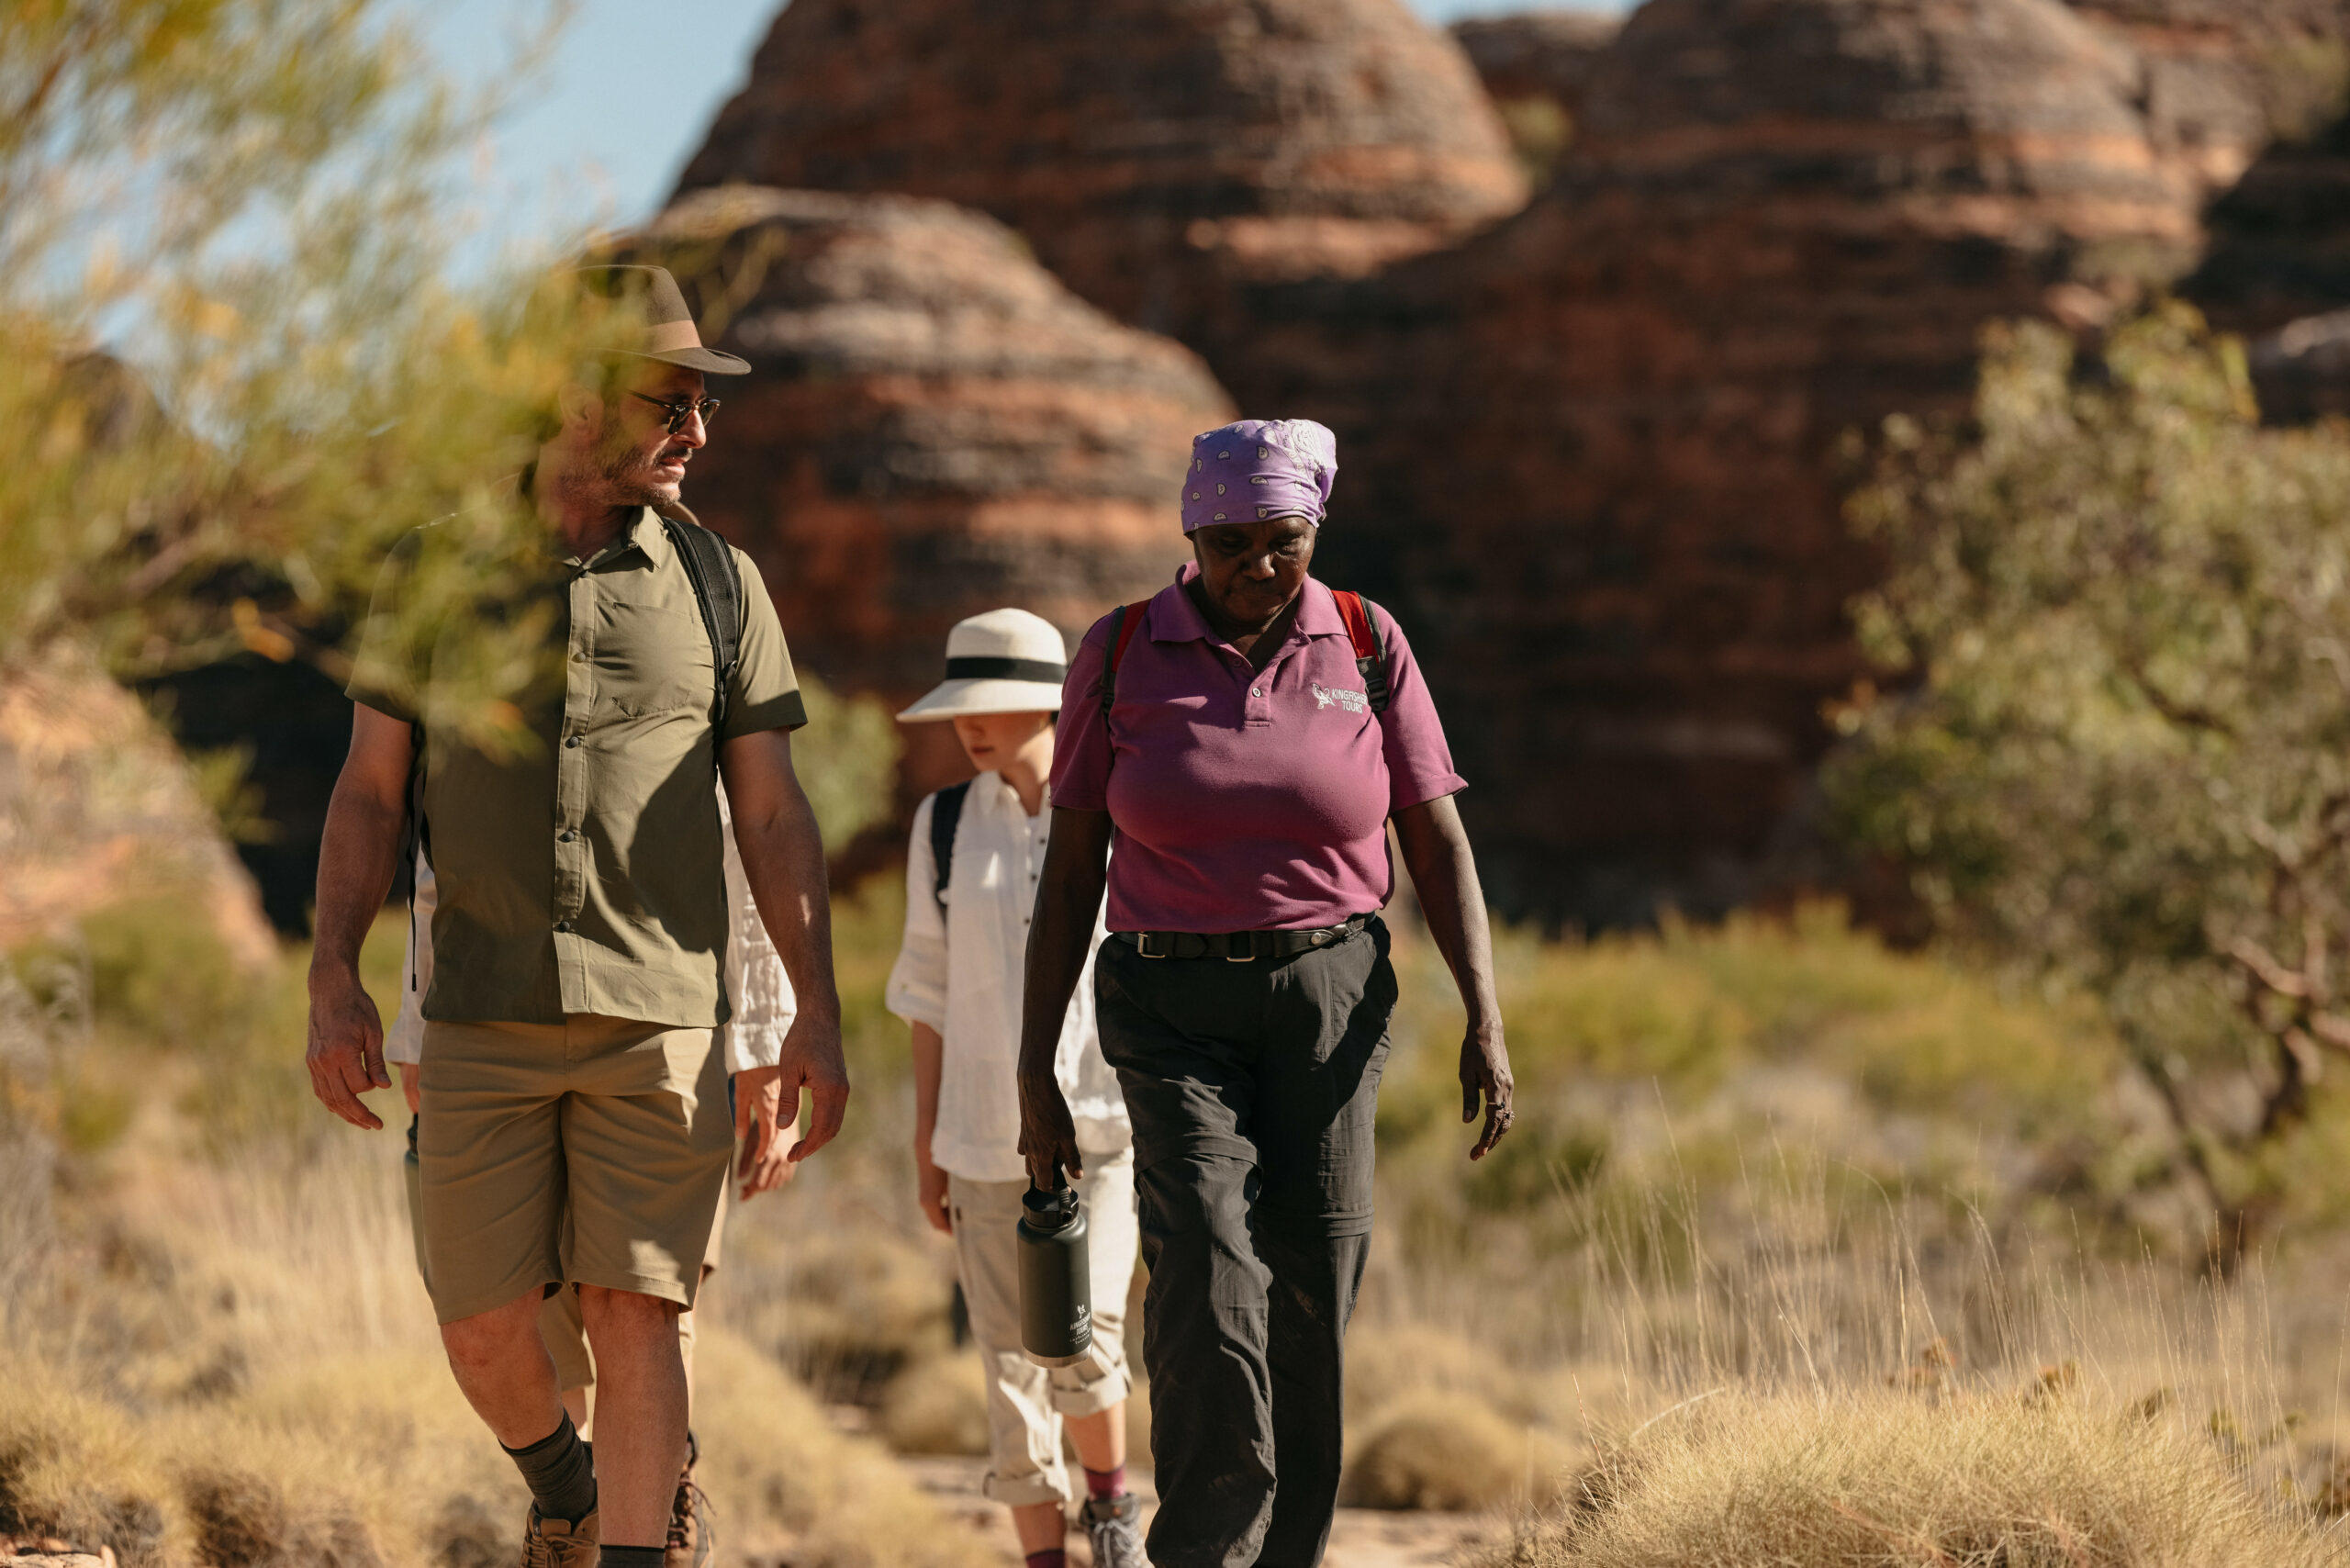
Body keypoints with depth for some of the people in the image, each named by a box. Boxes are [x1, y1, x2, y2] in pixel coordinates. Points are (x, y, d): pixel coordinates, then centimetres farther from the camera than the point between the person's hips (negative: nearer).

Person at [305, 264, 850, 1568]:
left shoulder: (715, 582, 4)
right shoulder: (433, 572, 3)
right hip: (483, 1018, 1)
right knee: (482, 1323, 2)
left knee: (634, 1312, -8)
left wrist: (817, 1017, -3)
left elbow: (773, 817, 4)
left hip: (659, 1019, -1)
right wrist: (333, 982, -6)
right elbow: (369, 792, 4)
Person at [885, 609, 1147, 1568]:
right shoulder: (946, 828, 6)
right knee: (1012, 1359, 1)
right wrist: (925, 1145, 8)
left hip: (1105, 1124, -3)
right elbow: (931, 993, 10)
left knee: (1081, 1331, -16)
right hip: (989, 1136, 3)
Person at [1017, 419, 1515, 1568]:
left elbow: (1439, 847, 4)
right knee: (1204, 1253, -22)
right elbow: (1069, 871, 4)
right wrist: (1035, 1068, 1)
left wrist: (1484, 1017, -8)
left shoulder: (1365, 646, 2)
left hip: (1329, 999, 1)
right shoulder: (1121, 655, 0)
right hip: (1174, 1010, -1)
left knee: (1308, 1297, -3)